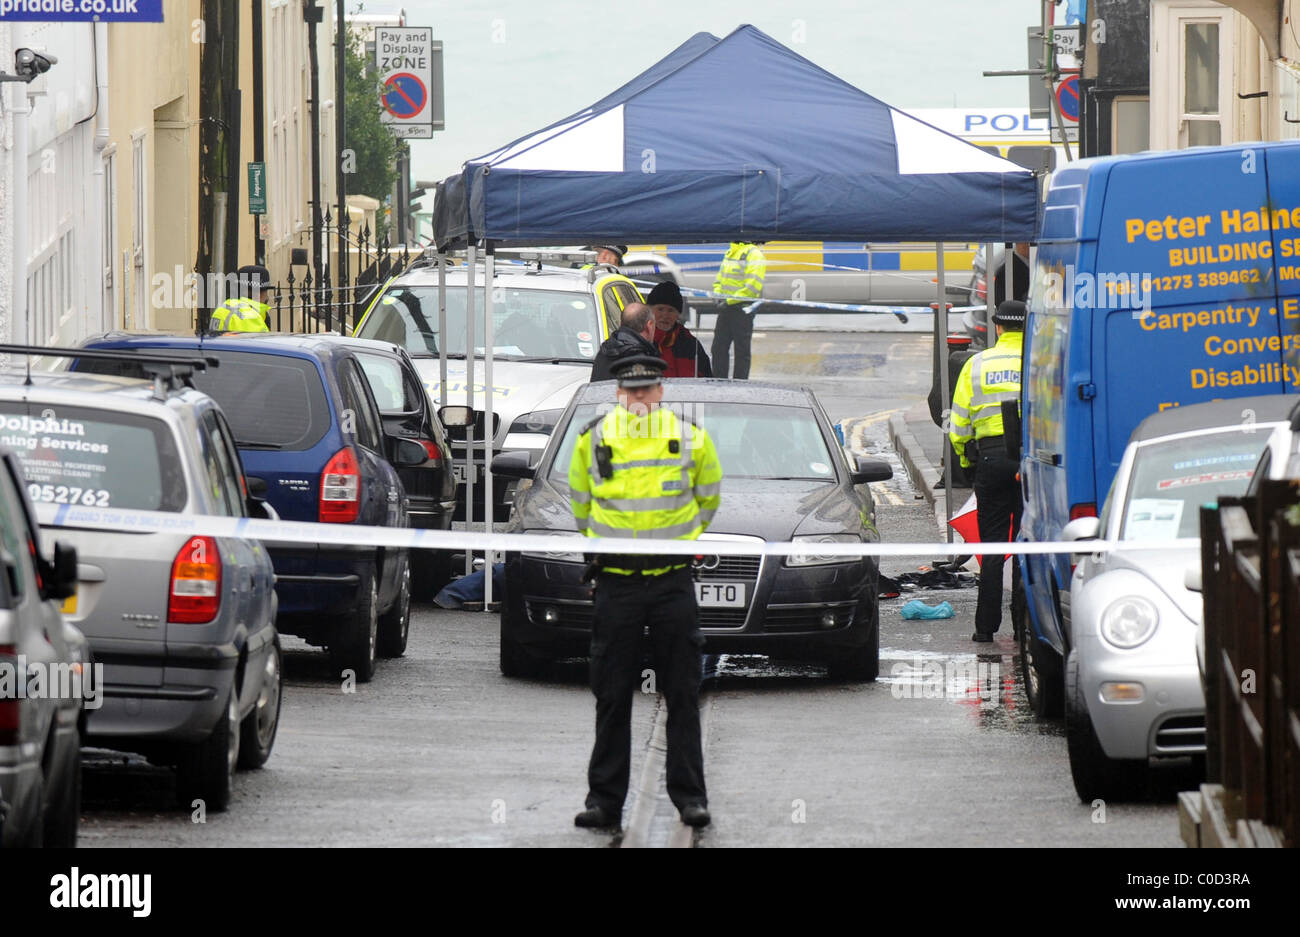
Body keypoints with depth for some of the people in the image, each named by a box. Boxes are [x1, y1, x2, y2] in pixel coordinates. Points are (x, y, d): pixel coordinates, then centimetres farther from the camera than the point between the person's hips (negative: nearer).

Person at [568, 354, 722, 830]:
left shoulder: (691, 438, 1)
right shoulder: (594, 439, 1)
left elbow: (707, 499, 17)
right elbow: (581, 502, 17)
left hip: (673, 581, 0)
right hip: (615, 582, 0)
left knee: (683, 696, 2)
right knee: (612, 697, 4)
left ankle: (690, 796, 7)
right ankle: (604, 799, 9)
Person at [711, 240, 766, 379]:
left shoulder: (753, 254, -9)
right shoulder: (730, 253, 17)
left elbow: (754, 284, -18)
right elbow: (720, 277, 25)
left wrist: (731, 300, -19)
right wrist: (717, 295, 5)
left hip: (742, 306, -8)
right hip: (725, 307, 8)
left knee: (742, 349, -1)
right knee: (719, 347, 8)